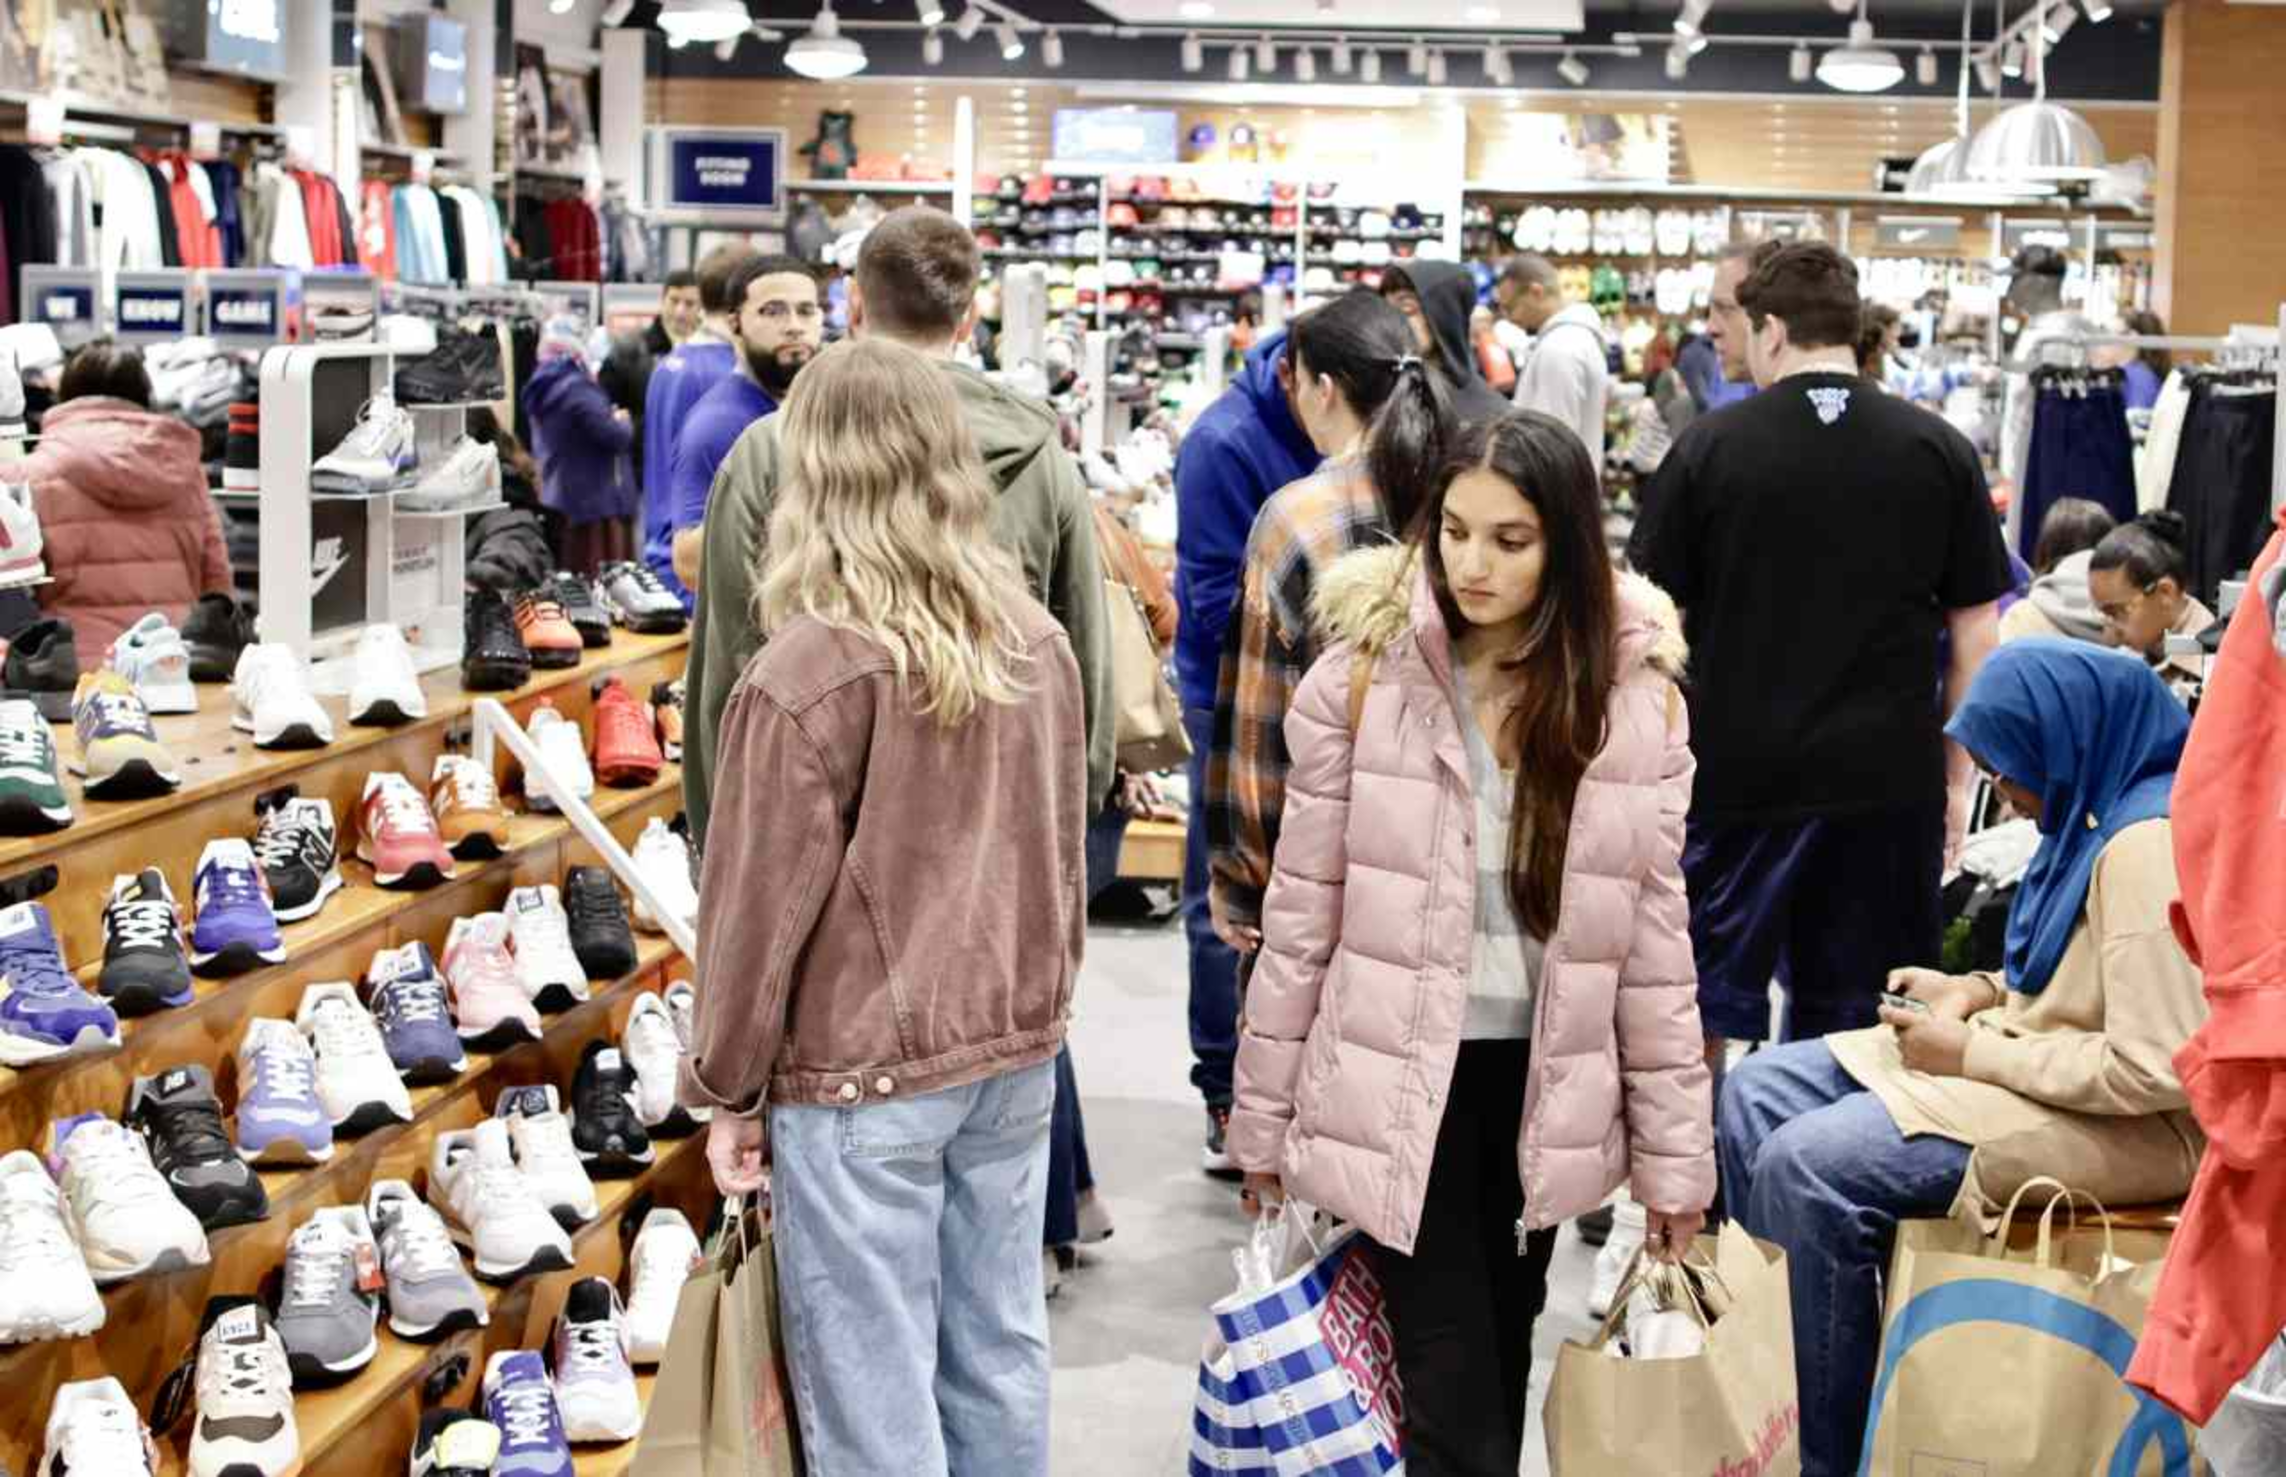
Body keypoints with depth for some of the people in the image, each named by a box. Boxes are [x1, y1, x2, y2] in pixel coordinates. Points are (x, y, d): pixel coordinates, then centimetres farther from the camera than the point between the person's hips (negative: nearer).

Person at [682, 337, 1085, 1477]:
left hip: (864, 1078, -6)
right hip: (1018, 1052, 6)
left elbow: (761, 905, -13)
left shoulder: (806, 675, -18)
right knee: (999, 1357, 17)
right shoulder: (1038, 643, 1)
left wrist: (728, 1090, -1)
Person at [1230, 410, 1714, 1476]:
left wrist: (1673, 1150, 1)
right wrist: (1264, 1117, 0)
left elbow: (1654, 934, 1)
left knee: (1500, 1364, 16)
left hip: (1546, 1084, 3)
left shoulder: (1635, 698, -3)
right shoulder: (1361, 676, -9)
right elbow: (1303, 917, -3)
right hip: (1400, 1080, -2)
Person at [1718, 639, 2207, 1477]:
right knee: (1754, 1097, 5)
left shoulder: (2149, 844, -24)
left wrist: (1975, 1055, -17)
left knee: (1808, 1168, -25)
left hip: (2128, 1123, -11)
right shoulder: (2101, 810, 7)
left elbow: (2154, 1070, -27)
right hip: (2039, 1064, 11)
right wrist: (1978, 993, 4)